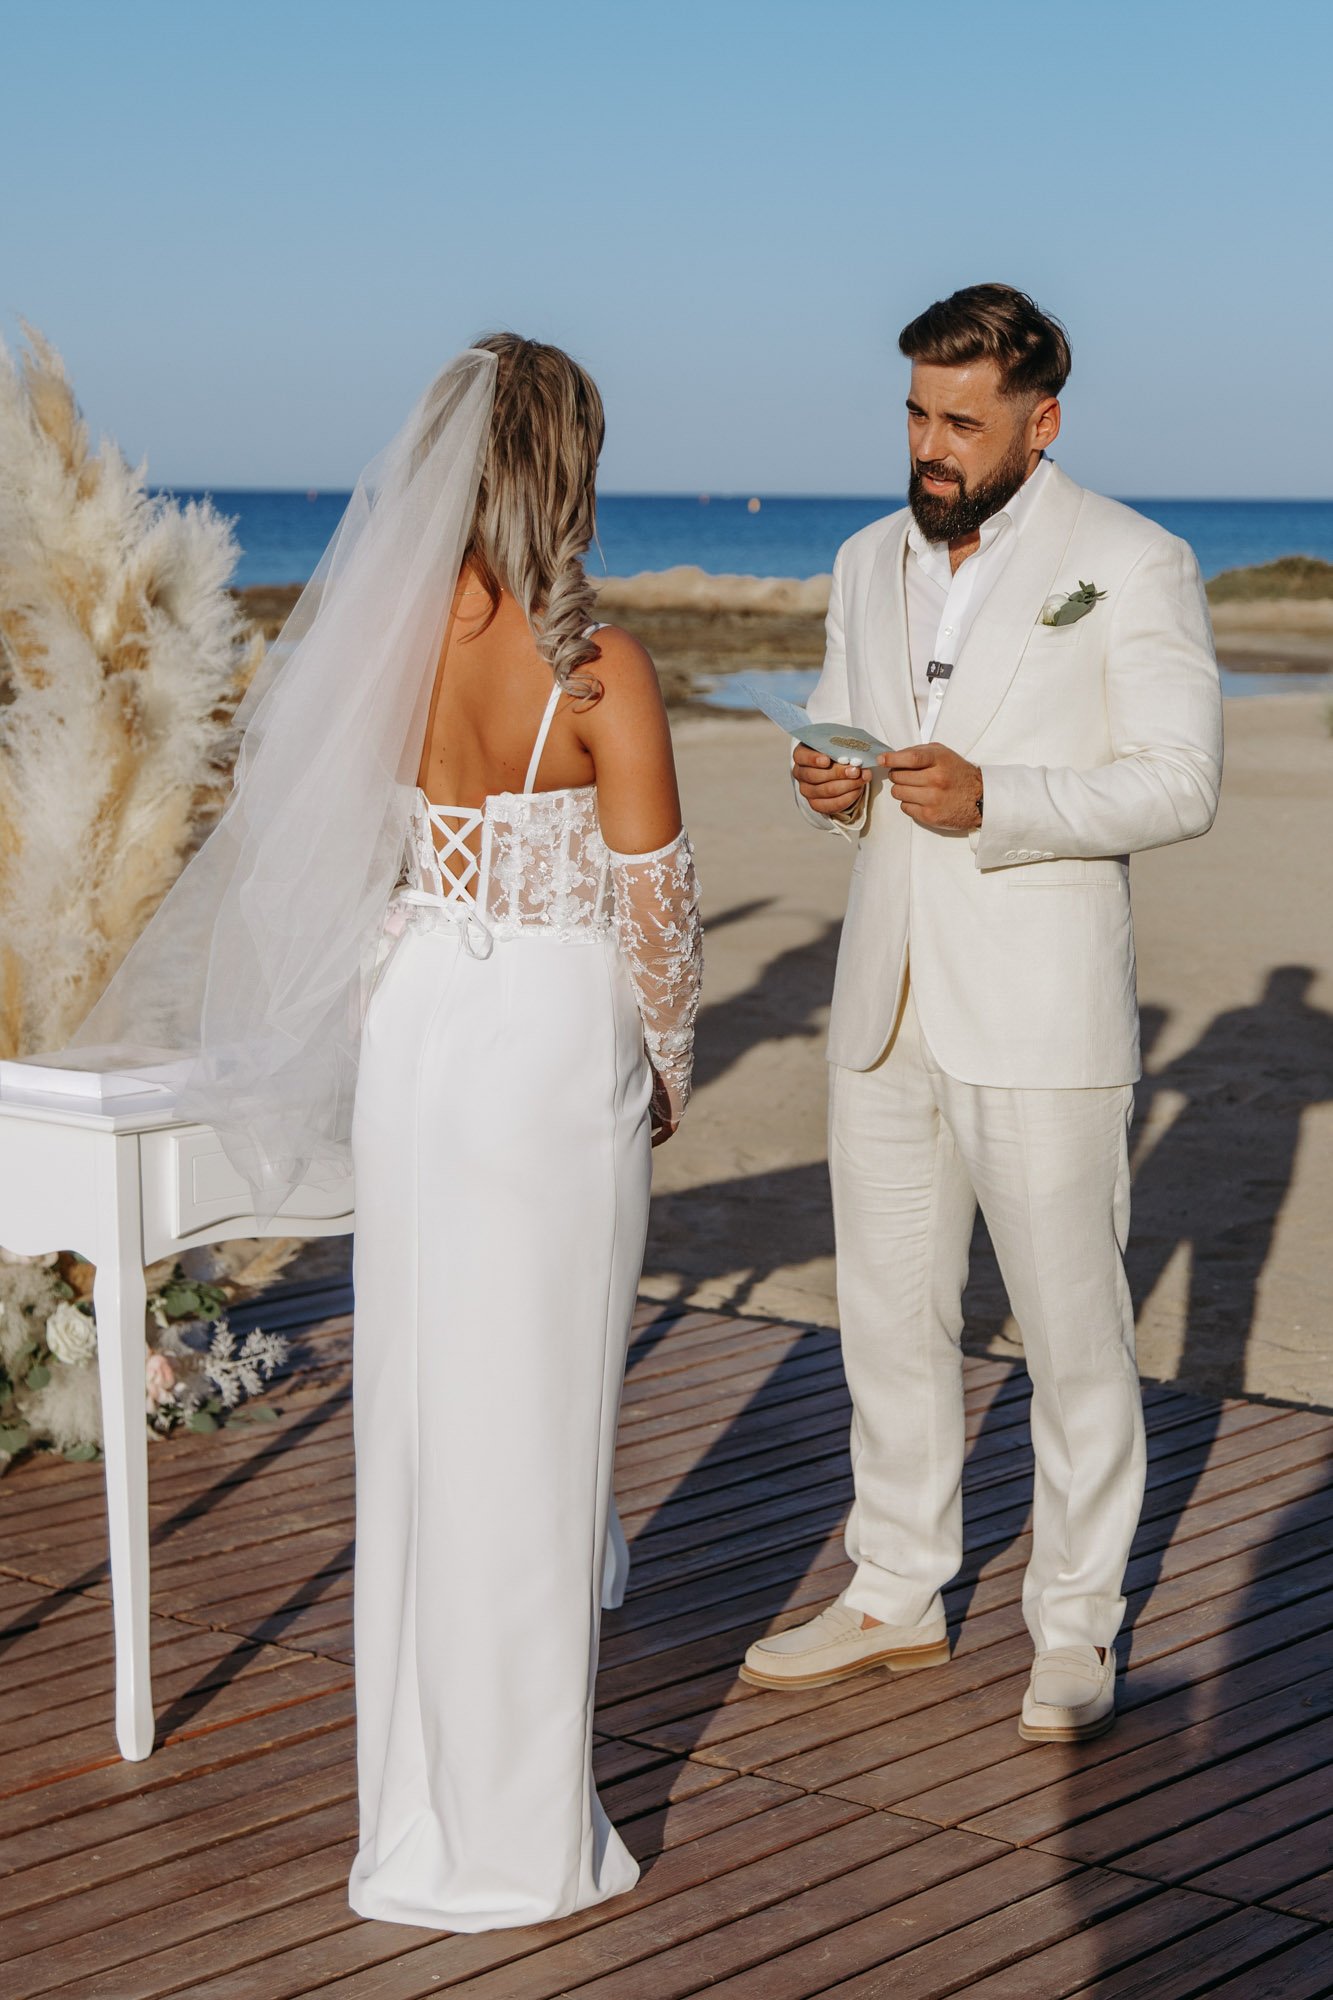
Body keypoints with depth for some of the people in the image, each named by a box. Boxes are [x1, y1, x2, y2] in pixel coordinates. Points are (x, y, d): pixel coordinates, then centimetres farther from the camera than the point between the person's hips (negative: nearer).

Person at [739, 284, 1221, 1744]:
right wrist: (826, 788, -4)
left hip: (1037, 1017, -6)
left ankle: (1076, 1630, 14)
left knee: (1071, 1325, 1)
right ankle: (896, 1596, 27)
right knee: (888, 1311, 13)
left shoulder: (1131, 566, -6)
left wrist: (994, 799, -23)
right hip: (887, 1005, 6)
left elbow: (1180, 783, -10)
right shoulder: (869, 566, 12)